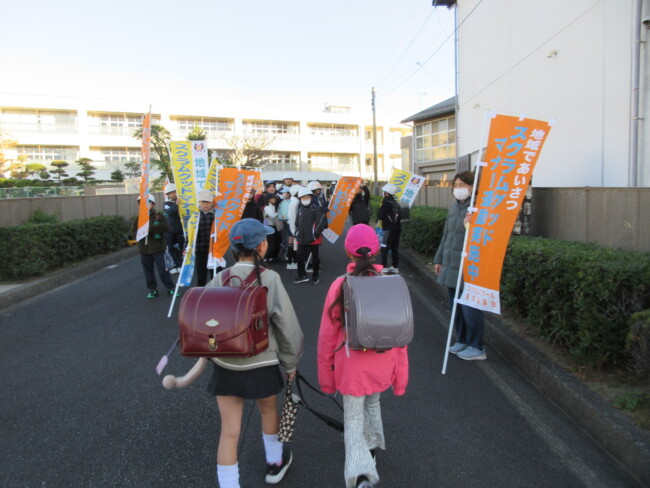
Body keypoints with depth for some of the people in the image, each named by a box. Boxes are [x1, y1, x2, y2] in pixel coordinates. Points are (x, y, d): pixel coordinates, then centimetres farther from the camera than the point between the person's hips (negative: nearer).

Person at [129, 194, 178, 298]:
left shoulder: (158, 216, -3)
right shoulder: (138, 218, 6)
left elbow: (165, 227, -17)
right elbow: (133, 232, 4)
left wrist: (150, 228, -22)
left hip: (158, 248, -3)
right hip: (144, 249, 4)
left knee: (163, 269, 0)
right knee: (148, 270, 10)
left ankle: (171, 288, 12)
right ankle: (152, 289, 22)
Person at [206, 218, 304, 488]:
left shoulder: (218, 281, -8)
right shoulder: (269, 279, -16)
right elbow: (287, 325, -12)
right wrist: (290, 363, 2)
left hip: (225, 367, 1)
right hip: (261, 364, -1)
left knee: (229, 432, 9)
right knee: (268, 411, 26)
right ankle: (275, 463, 51)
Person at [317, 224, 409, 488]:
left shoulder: (340, 285, -15)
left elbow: (327, 335, -8)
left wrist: (326, 374, 5)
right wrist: (400, 374, 9)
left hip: (352, 366, -3)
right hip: (382, 365, 3)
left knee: (353, 421, 9)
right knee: (373, 404, 29)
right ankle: (372, 448, 49)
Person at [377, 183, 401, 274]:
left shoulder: (386, 202, -13)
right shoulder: (395, 203, 10)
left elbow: (380, 216, -15)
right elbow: (399, 214, 15)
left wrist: (379, 215, 5)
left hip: (389, 229, -8)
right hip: (397, 228, 8)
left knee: (384, 248, -2)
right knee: (395, 248, 12)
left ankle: (384, 267, -3)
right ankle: (395, 266, 17)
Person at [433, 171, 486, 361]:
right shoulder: (453, 208, 13)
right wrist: (439, 259, 22)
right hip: (450, 265, 8)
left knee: (469, 307, 0)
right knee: (455, 306, 15)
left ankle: (477, 347, 15)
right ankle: (462, 341, 31)